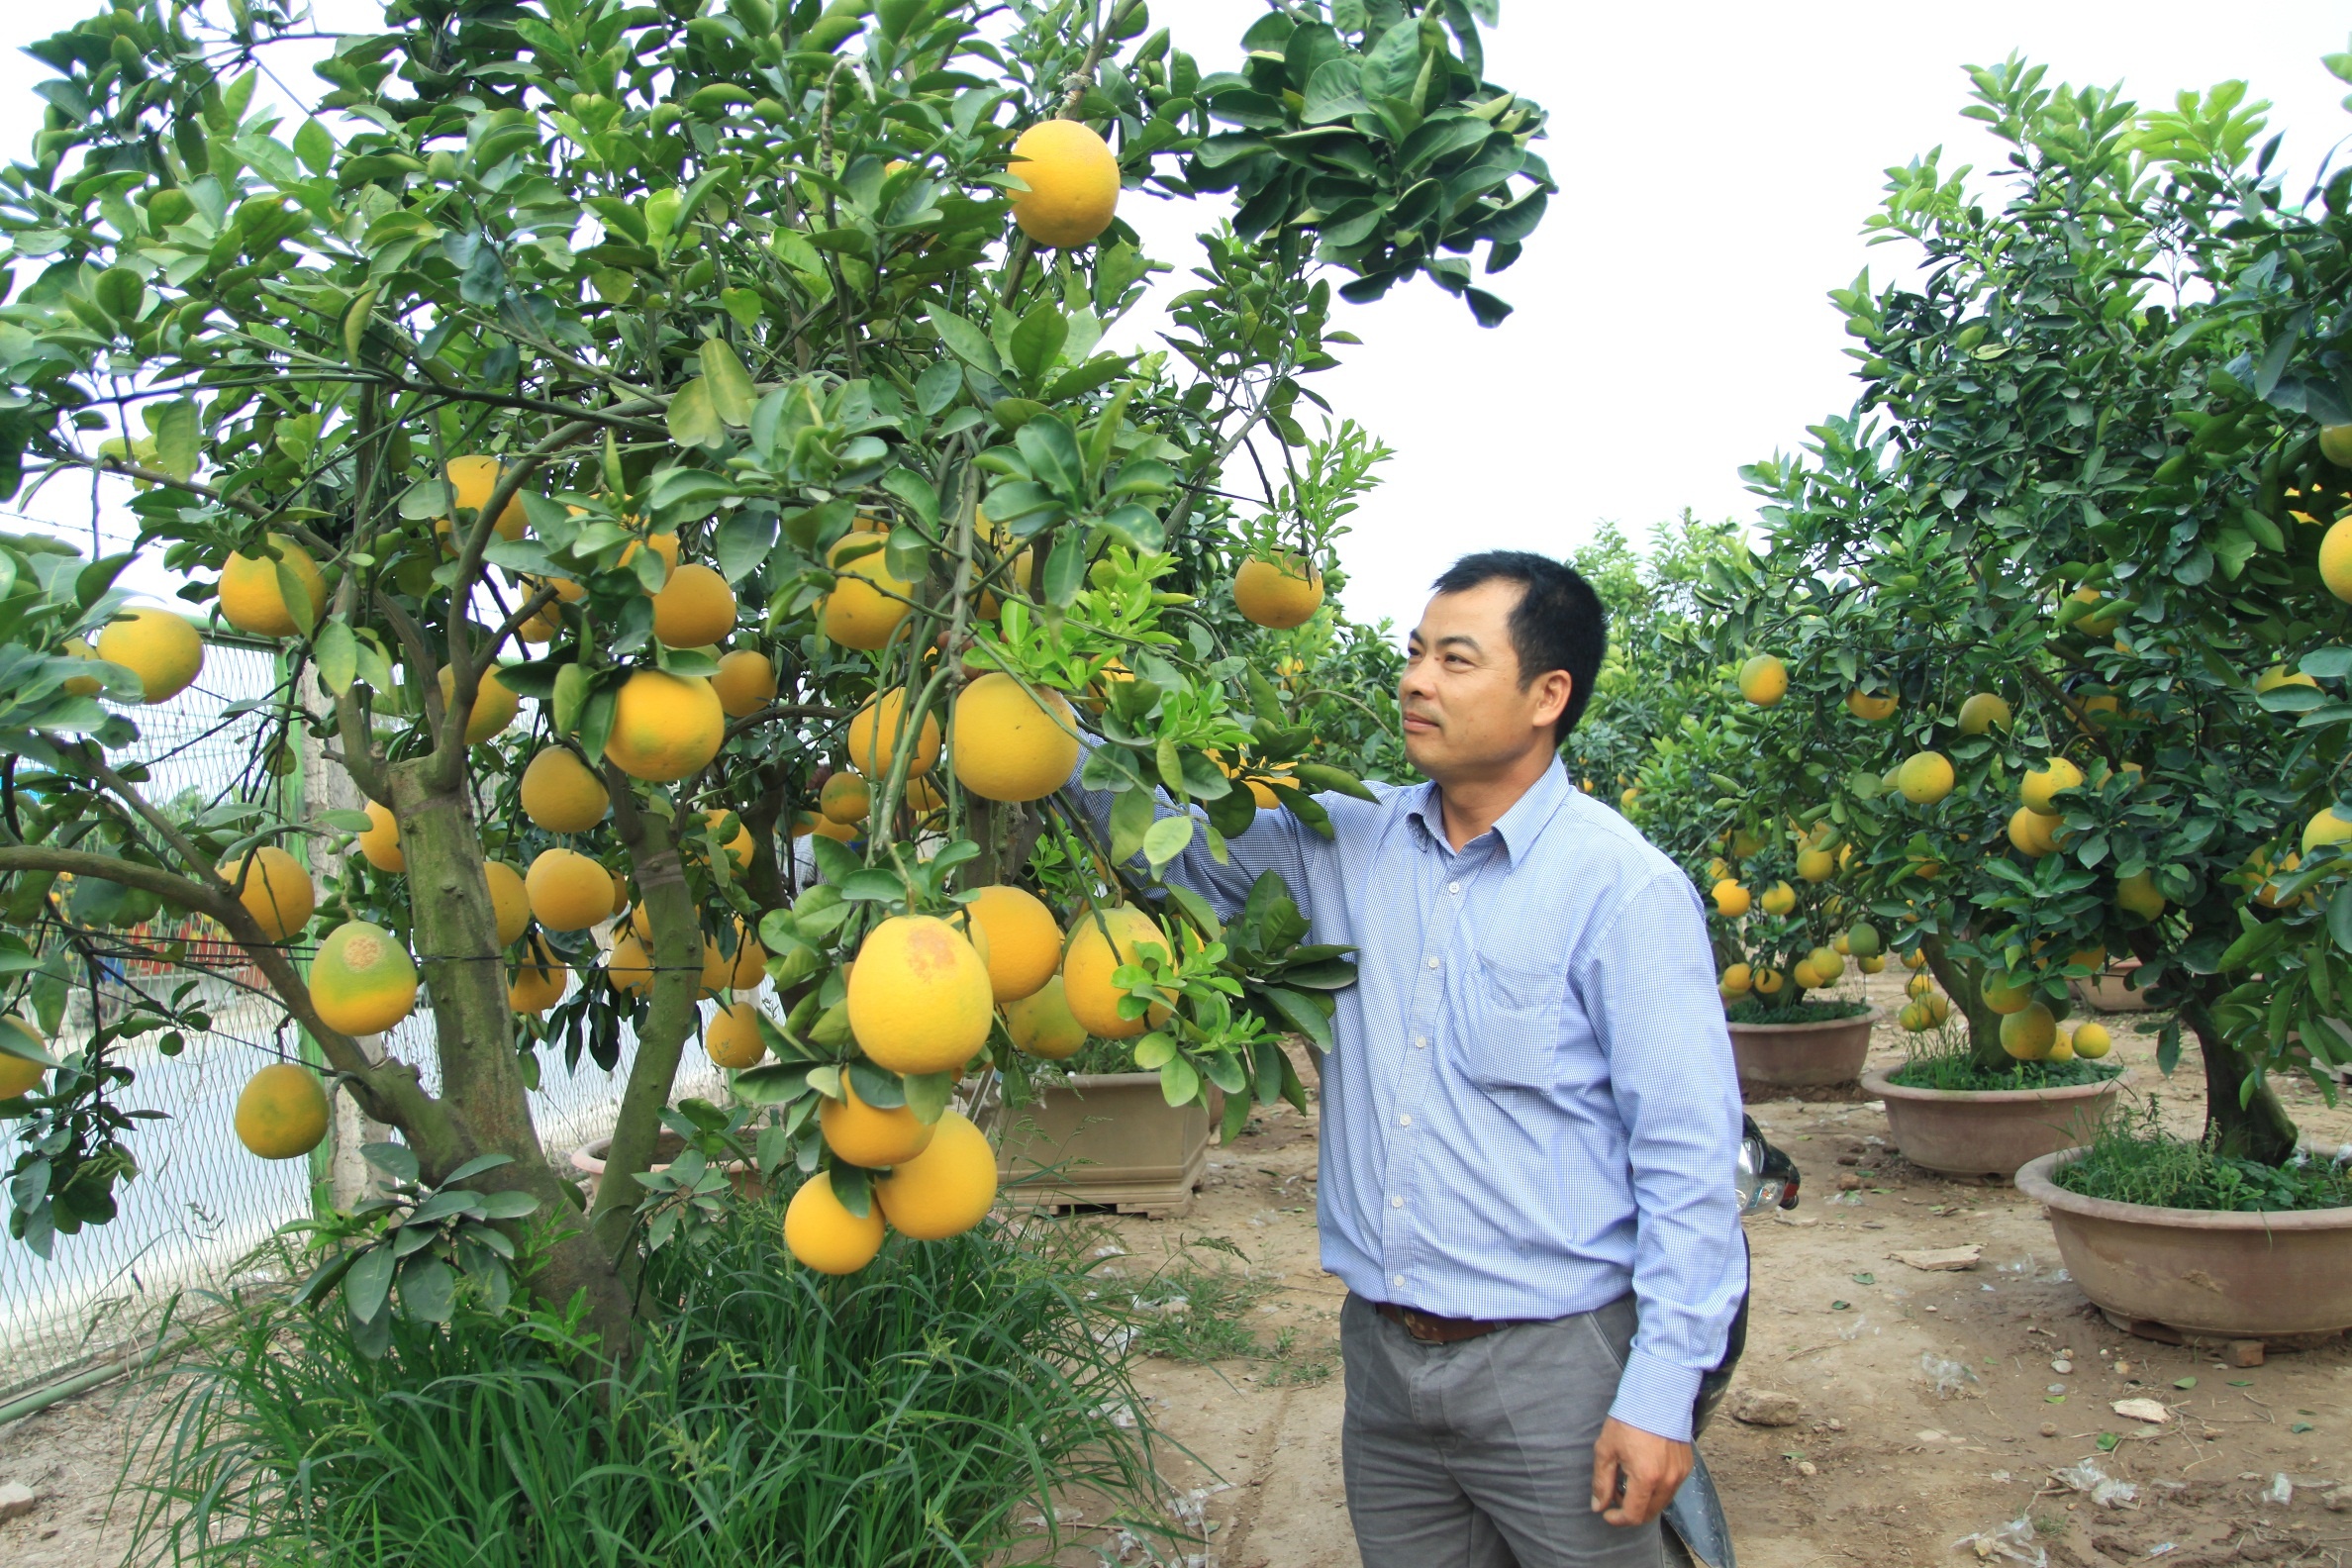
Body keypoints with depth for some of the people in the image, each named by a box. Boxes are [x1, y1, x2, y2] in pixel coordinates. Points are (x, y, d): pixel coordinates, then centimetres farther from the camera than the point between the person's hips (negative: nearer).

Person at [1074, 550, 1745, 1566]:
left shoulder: (1624, 889, -12)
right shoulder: (1352, 845, 4)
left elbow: (1688, 1157, -12)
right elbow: (1189, 844, 13)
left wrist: (1661, 1394, -14)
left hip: (1551, 1367, -5)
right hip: (1381, 1356, 5)